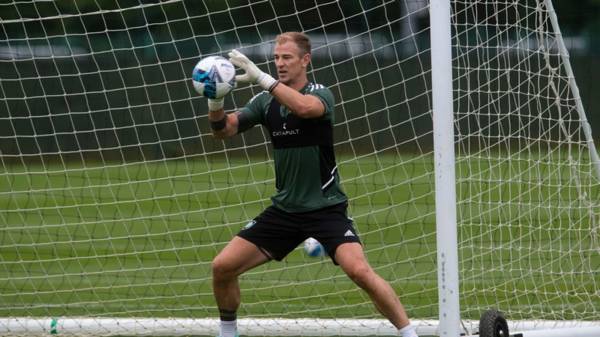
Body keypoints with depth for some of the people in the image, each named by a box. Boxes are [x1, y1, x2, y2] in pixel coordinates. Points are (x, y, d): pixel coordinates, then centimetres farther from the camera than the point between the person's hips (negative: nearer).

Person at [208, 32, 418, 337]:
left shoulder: (320, 94, -12)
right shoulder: (265, 101, 3)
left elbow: (305, 107, -36)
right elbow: (223, 130, -6)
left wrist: (261, 78, -39)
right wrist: (215, 102, -27)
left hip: (326, 208, -5)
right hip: (284, 209, 5)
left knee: (359, 271, -26)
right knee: (222, 267, -2)